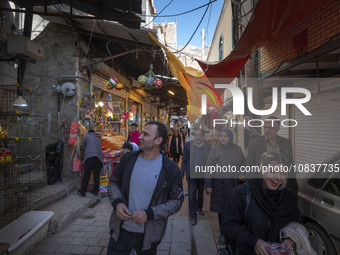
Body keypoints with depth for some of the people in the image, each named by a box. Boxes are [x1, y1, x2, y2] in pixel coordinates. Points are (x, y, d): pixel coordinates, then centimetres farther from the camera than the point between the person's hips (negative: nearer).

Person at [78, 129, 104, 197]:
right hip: (99, 157, 4)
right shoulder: (98, 138, 31)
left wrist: (83, 156, 35)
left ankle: (82, 192, 6)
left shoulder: (86, 136, 19)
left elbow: (83, 148, 20)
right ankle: (95, 191, 13)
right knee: (97, 175, 8)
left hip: (90, 156, -4)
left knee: (86, 175, 0)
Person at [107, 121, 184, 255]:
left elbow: (176, 201, -8)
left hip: (149, 234, -1)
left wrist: (150, 214, -19)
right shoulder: (128, 159, -5)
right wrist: (117, 202, -13)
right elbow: (114, 182, 7)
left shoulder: (171, 169, -13)